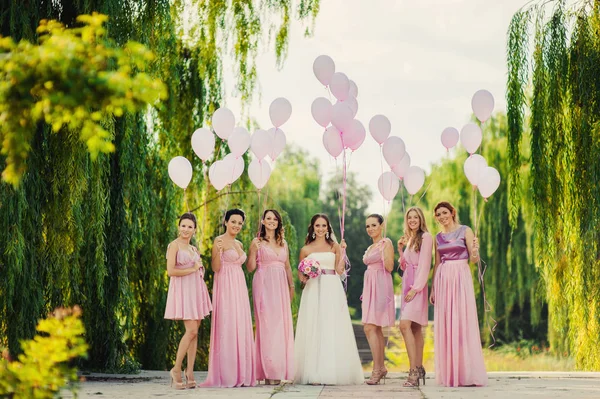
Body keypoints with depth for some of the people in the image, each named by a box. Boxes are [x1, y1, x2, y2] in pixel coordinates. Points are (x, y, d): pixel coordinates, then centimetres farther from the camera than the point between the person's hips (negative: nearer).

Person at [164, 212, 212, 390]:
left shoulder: (193, 249, 16)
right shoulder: (174, 245, -6)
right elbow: (170, 271, -17)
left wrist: (200, 269, 7)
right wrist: (193, 269, -10)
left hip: (196, 289, 7)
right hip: (183, 290, -7)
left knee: (194, 331, 2)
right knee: (191, 331, -14)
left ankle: (190, 372, 5)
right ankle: (176, 369, -2)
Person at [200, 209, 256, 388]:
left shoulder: (239, 244, 17)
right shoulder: (219, 241, -5)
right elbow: (215, 268, -14)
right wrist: (218, 251, -27)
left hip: (239, 287, 8)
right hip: (225, 287, -8)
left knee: (241, 328, 6)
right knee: (227, 327, -9)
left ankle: (240, 374, 10)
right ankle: (226, 375, -6)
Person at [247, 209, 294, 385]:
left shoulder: (283, 243, 16)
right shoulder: (257, 242, 2)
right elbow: (250, 268, -3)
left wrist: (291, 286, 18)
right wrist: (254, 250, -16)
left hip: (280, 286, 5)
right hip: (264, 285, -5)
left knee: (281, 325, 1)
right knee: (267, 325, -8)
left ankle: (278, 370, 7)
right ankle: (268, 372, -7)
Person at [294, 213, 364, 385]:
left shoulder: (334, 246, 9)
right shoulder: (306, 249, 10)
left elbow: (340, 270, 0)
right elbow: (300, 273, 14)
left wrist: (342, 252, -5)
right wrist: (304, 277, -7)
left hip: (332, 290, 0)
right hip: (313, 290, 0)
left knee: (332, 329, -3)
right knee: (313, 330, -3)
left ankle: (333, 372, 1)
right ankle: (314, 373, -2)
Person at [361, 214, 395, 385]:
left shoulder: (386, 243, -5)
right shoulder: (370, 247, 19)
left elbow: (389, 267, -13)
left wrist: (385, 250, -24)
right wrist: (365, 293, 19)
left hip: (381, 287, -9)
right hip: (370, 287, 9)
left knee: (370, 328, -15)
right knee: (376, 329, 7)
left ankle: (377, 369, -14)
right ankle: (381, 368, 11)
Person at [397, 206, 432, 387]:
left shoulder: (425, 237, -6)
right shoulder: (409, 239, 19)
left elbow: (424, 265, -13)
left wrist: (415, 288, -19)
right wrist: (400, 250, 7)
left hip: (417, 286, -8)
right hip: (407, 284, 8)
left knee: (405, 325, -20)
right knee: (415, 328, 7)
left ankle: (414, 370, -22)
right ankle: (419, 369, 10)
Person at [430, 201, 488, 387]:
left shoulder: (465, 231, 1)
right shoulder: (438, 237, 14)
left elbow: (474, 259, -3)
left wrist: (475, 250, -25)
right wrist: (433, 288, 13)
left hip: (461, 278, -4)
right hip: (443, 280, 4)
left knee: (463, 323, -7)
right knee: (445, 325, 2)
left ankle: (467, 374, -4)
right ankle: (450, 374, 6)